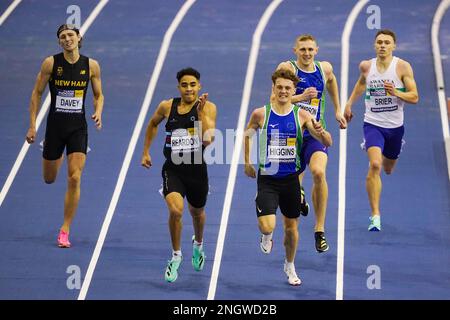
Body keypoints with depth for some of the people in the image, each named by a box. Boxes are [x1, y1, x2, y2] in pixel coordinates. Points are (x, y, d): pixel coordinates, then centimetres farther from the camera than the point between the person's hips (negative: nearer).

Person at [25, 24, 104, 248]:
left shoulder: (91, 65, -2)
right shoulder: (51, 63, -7)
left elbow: (98, 95, 10)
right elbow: (37, 93, 0)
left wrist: (98, 112, -11)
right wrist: (32, 125, -3)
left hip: (78, 127, 0)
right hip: (55, 125, 0)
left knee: (74, 178, -12)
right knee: (49, 179, 13)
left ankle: (65, 230, -1)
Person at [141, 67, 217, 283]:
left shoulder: (208, 107, -9)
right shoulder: (167, 107, -2)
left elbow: (208, 140, -23)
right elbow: (153, 124, 20)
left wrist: (201, 112, -26)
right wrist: (146, 151, 19)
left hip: (196, 170, 0)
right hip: (173, 169, 0)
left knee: (197, 212, 23)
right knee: (176, 210, -24)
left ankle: (198, 245, 57)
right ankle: (176, 256, -2)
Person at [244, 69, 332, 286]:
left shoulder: (301, 115, -6)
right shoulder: (261, 114, -7)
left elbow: (328, 142, -9)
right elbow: (247, 134, 14)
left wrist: (321, 133, -31)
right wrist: (247, 163, 13)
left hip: (290, 179, 2)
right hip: (267, 179, -2)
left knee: (291, 227, 14)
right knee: (267, 226, -18)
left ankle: (290, 266, 38)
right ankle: (267, 236, 21)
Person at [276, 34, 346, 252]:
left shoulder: (325, 68, 3)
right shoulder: (287, 69, -9)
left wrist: (337, 110, 29)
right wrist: (301, 97, -28)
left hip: (316, 133, 1)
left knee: (319, 173, -27)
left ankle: (320, 230, -17)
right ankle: (300, 198, 55)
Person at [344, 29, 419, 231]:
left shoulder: (403, 67, -9)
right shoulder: (366, 66, -2)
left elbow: (414, 97, -10)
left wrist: (396, 93, -27)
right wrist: (349, 103, 20)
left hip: (395, 126, 1)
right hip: (373, 124, -1)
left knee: (388, 168, 21)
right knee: (374, 165, -23)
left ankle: (384, 157, 63)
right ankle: (375, 215, -21)